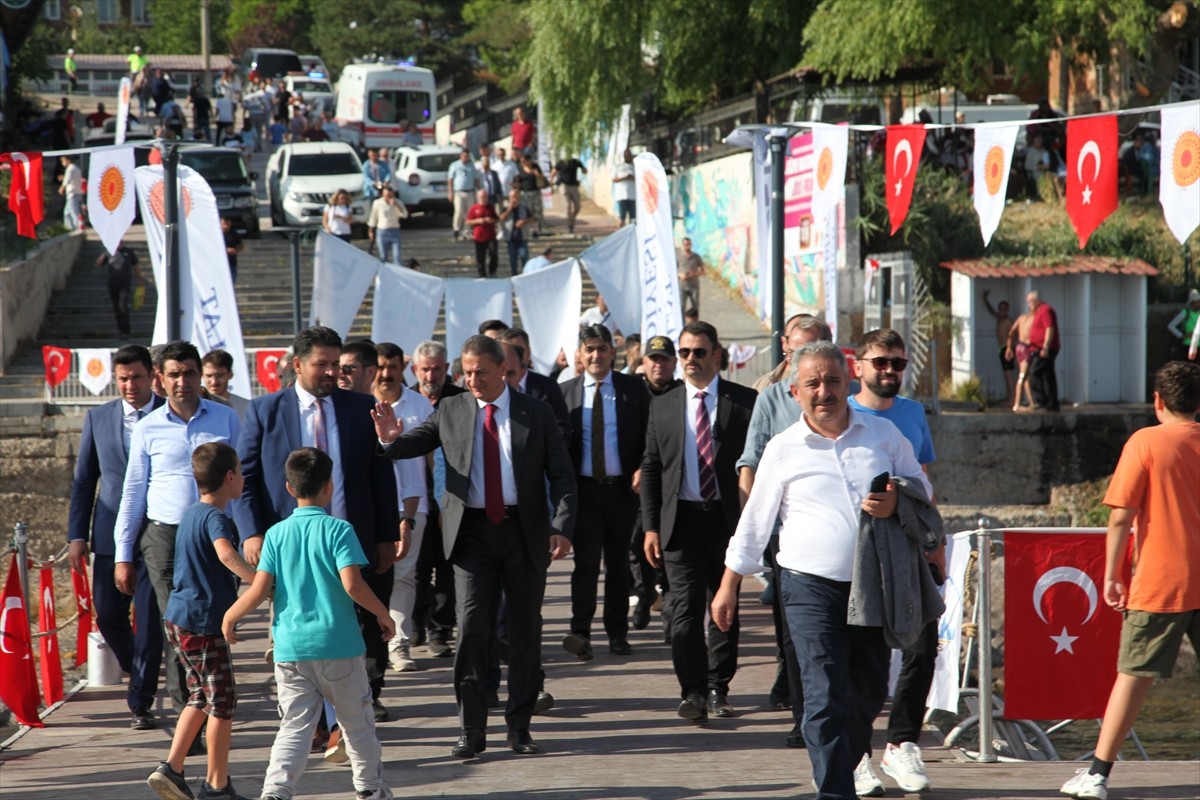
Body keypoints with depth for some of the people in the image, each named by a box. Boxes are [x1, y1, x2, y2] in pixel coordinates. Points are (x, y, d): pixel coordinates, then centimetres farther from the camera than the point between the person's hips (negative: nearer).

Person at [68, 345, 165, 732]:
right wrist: (77, 534, 3)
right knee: (107, 615, 6)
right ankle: (138, 672, 35)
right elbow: (83, 480, 10)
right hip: (110, 535, 3)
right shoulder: (98, 418, 7)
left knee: (150, 618, -4)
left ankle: (141, 703, 4)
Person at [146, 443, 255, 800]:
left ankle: (171, 768, 11)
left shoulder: (191, 514, 13)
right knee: (222, 702, 2)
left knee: (201, 698, 18)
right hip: (203, 621, -9)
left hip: (178, 616, 9)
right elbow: (225, 552, -37)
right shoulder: (215, 517, -16)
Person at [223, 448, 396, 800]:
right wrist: (382, 614, -2)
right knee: (357, 721, 15)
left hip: (290, 648, 2)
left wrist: (229, 617, 14)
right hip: (338, 646, -2)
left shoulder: (277, 534, 3)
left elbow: (259, 589, -2)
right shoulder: (338, 530, -7)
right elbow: (352, 584, -16)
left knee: (294, 727, 2)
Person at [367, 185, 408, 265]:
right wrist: (370, 231, 12)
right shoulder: (377, 203, 0)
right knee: (383, 257, 3)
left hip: (394, 231, 0)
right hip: (382, 232, 0)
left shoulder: (397, 202, 1)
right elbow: (373, 218, 9)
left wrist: (396, 205, -23)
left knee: (396, 256, -8)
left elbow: (404, 215, -13)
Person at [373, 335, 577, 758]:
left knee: (525, 629, 7)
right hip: (472, 531, 0)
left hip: (525, 530, 0)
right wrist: (391, 439, -23)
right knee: (471, 627, -9)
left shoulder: (536, 414, 3)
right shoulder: (451, 411, 5)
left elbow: (561, 475, 2)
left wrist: (562, 527, -12)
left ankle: (519, 725, 18)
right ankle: (472, 729, -2)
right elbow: (415, 442, 2)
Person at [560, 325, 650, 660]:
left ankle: (617, 633, 19)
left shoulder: (633, 389, 4)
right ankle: (580, 632, -18)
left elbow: (650, 435, 5)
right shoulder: (566, 392, 4)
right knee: (586, 561, -11)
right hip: (584, 489, -1)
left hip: (622, 488, 1)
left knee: (618, 563, 10)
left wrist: (643, 469, -10)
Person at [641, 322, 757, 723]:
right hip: (681, 519, 1)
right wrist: (651, 526, 2)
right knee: (686, 606, -6)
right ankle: (693, 691, -7)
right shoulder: (663, 407, 9)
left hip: (728, 517, -1)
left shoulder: (745, 402, 1)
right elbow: (651, 469, 10)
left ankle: (717, 689, 17)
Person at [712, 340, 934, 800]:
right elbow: (753, 523, 8)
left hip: (874, 585, 3)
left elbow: (921, 486, 14)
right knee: (825, 697, -13)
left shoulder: (883, 434, 7)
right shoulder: (783, 450, 3)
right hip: (812, 588, -3)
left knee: (868, 694, 12)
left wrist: (897, 500, -10)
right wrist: (728, 587, 8)